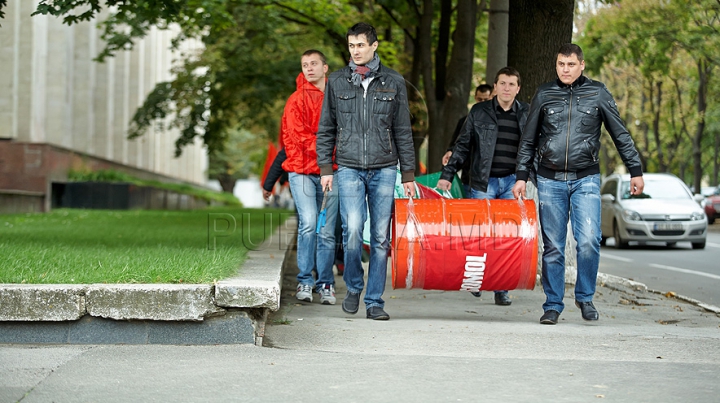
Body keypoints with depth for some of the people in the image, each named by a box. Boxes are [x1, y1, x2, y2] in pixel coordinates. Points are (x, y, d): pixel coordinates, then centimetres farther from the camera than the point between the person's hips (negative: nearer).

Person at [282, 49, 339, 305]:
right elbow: (297, 136, -7)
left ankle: (325, 284, 11)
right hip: (302, 171, -3)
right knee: (308, 223, -16)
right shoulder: (297, 100, 2)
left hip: (330, 172, 3)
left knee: (327, 231, 4)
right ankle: (305, 282, -8)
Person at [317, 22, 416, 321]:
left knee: (381, 237, 1)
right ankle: (353, 287, 8)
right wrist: (325, 168, 2)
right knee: (352, 229, -16)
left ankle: (374, 301, 9)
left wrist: (408, 174, 6)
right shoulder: (337, 82, 7)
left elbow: (403, 132, 9)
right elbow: (326, 129, 11)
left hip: (384, 169, 1)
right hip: (349, 168, -1)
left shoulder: (393, 82, 6)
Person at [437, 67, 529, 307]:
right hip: (483, 182, -1)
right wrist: (447, 174, 3)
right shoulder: (479, 112, 5)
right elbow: (463, 145, 8)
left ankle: (502, 289, 2)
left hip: (512, 182, 1)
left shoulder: (527, 114, 8)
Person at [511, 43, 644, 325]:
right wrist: (521, 177, 9)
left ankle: (585, 297, 7)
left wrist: (635, 171, 6)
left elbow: (621, 135, 9)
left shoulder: (597, 93, 4)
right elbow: (528, 140, 14)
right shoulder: (544, 95, 7)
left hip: (586, 178, -1)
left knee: (588, 241, -13)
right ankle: (553, 305, 12)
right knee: (553, 246, 3)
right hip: (550, 180, 1)